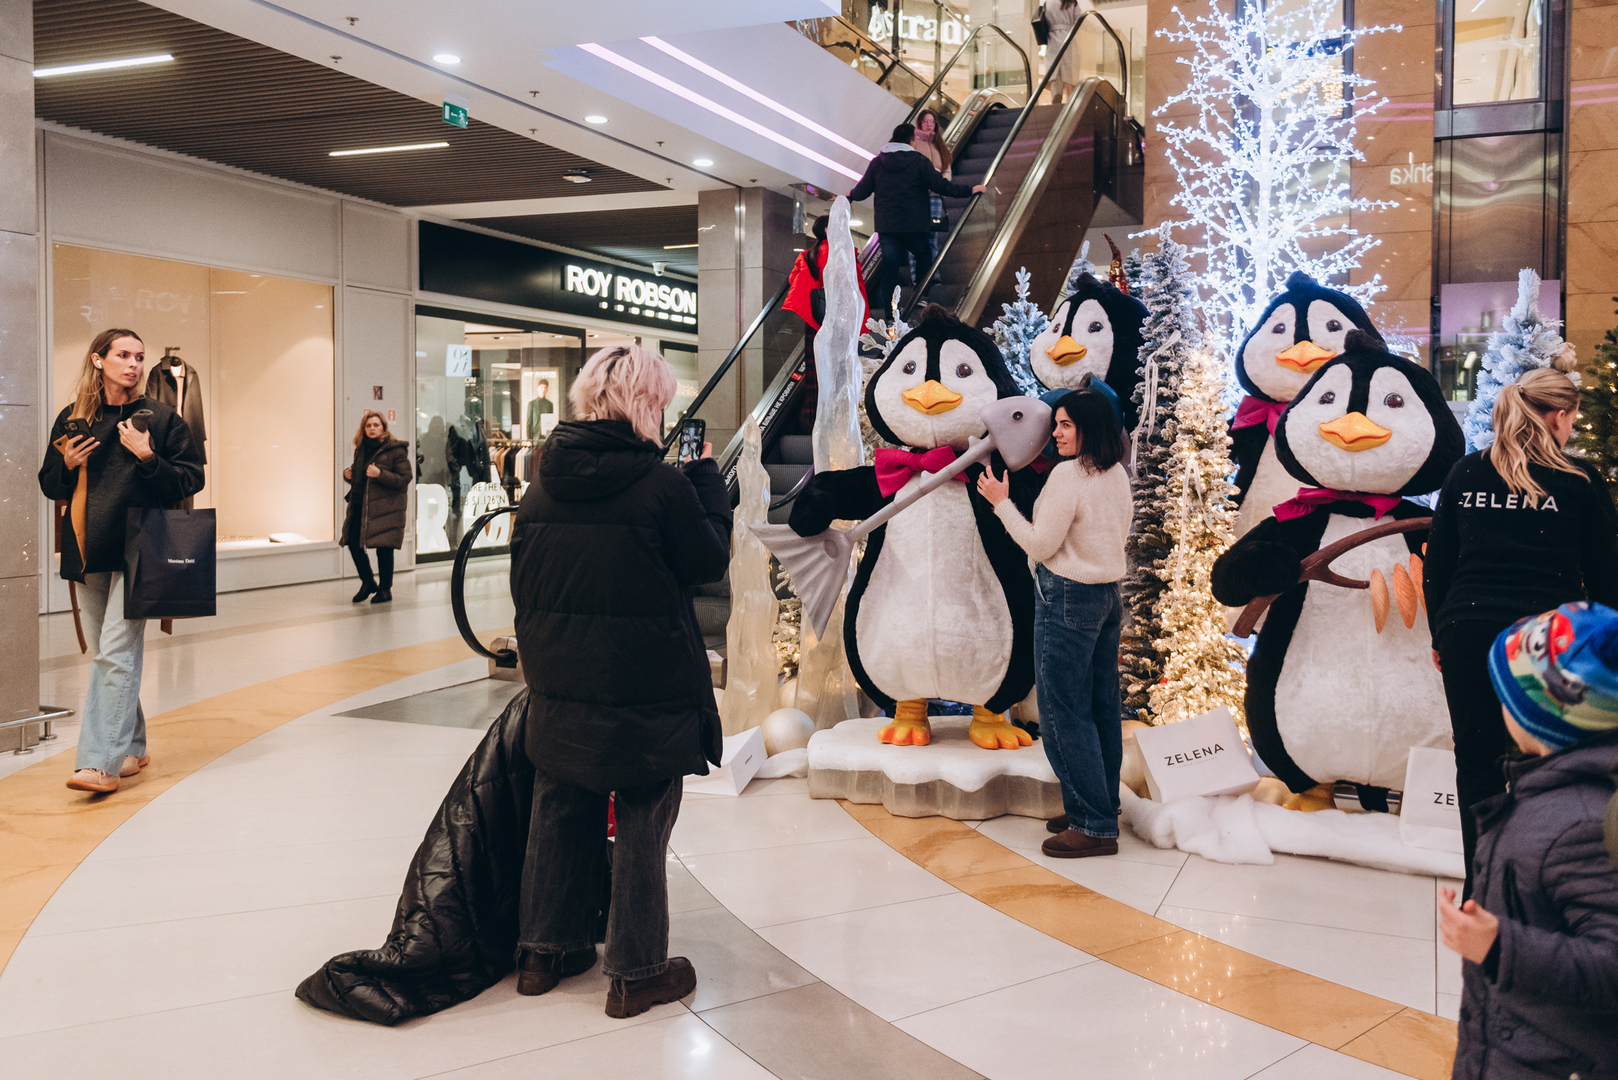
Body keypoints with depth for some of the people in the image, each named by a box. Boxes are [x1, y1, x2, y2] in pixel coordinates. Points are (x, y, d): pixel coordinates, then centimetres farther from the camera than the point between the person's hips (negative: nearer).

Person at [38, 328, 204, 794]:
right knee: (105, 656, 11)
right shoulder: (72, 419, 11)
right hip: (88, 550, 5)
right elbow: (50, 485, 17)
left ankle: (101, 762, -13)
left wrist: (147, 458, -16)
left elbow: (190, 480, -3)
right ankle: (132, 749, 24)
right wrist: (68, 465, -3)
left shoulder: (159, 418, 0)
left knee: (116, 653, -12)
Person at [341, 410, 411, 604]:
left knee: (384, 548, -4)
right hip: (360, 504, 7)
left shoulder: (395, 449, -6)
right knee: (353, 542, 3)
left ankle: (385, 589, 12)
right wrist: (348, 474, 5)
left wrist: (380, 474, -22)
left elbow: (404, 479, -12)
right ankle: (367, 582, 22)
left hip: (386, 506, -7)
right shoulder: (361, 449, 14)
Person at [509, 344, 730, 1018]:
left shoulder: (541, 488, 4)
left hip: (559, 690, 6)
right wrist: (708, 479, 5)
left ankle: (544, 952, 30)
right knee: (642, 826, 6)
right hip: (647, 688, -6)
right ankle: (636, 973, 15)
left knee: (561, 815, 18)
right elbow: (710, 562, -5)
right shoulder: (661, 483, -15)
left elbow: (523, 590, 11)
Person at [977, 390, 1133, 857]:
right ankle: (1102, 811, 22)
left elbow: (1040, 546, -15)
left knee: (1064, 713, -4)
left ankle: (1093, 827, -1)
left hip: (1067, 599, -9)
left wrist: (1001, 503, -7)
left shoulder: (1068, 474, -17)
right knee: (1101, 708, 13)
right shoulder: (1117, 474, 9)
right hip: (1107, 595, 9)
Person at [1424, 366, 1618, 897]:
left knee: (1477, 766, 9)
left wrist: (1440, 635, 18)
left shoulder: (1465, 474, 7)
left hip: (1469, 632, 2)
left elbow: (1435, 565, 10)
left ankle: (1480, 889, 15)